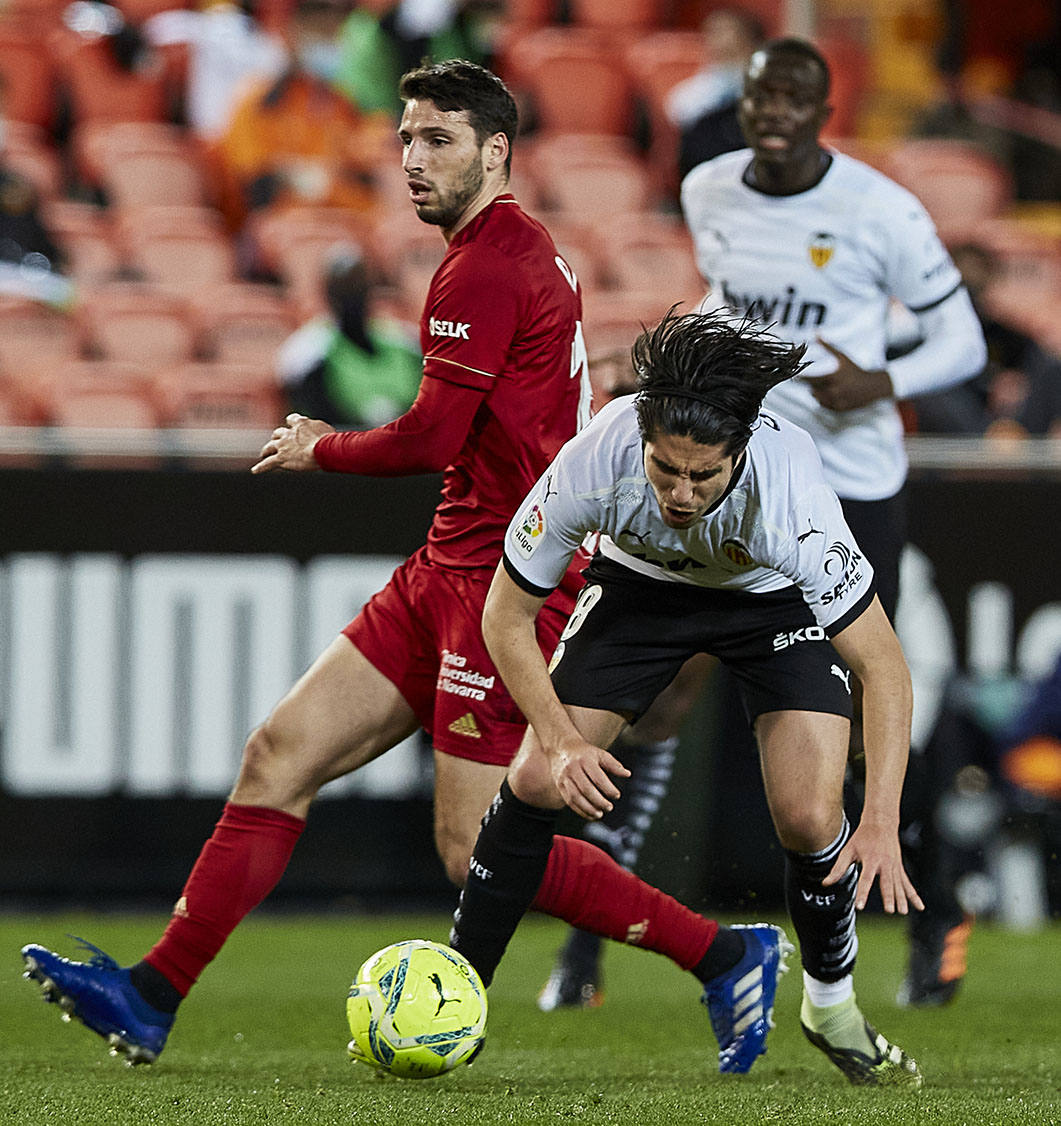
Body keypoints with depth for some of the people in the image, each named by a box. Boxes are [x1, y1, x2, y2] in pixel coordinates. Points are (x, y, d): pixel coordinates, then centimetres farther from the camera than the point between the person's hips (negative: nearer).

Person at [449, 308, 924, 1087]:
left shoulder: (789, 491, -41)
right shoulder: (595, 463, -37)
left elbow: (883, 666, -33)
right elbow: (507, 617, -19)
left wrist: (881, 824, -42)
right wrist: (562, 741, -31)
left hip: (775, 595, -1)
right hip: (641, 583, 2)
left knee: (810, 817, -16)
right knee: (538, 781, -10)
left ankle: (832, 1008, 11)